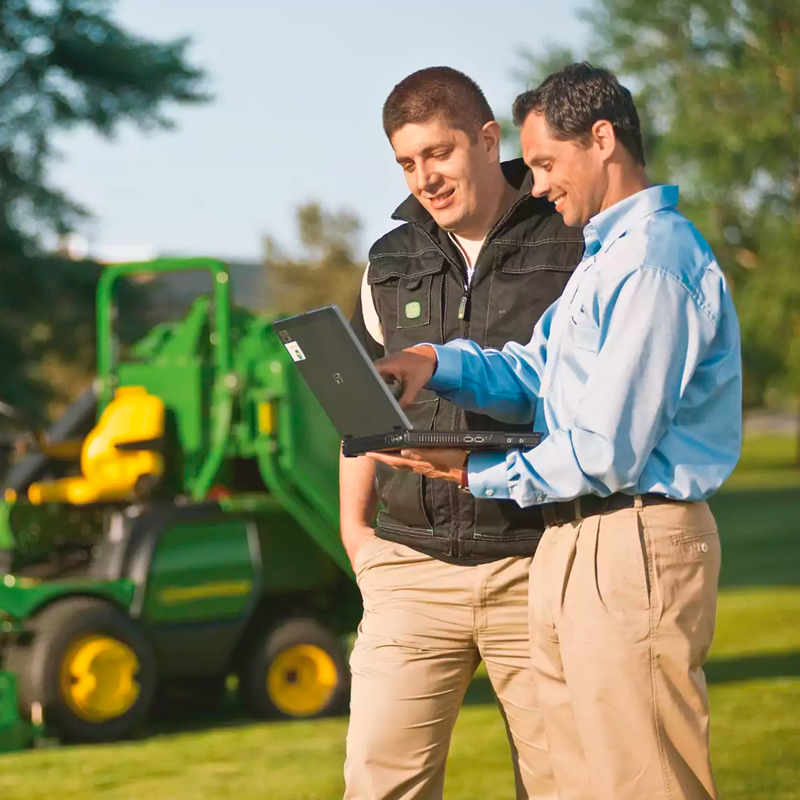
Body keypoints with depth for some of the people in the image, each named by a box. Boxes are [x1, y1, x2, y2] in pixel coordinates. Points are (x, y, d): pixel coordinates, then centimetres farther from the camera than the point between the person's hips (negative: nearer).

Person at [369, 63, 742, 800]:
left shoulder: (654, 261, -17)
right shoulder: (607, 255, 20)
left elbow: (609, 453, -20)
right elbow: (535, 375, 16)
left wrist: (475, 475, -9)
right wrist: (437, 364, -3)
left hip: (633, 551, -11)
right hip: (573, 545, 11)